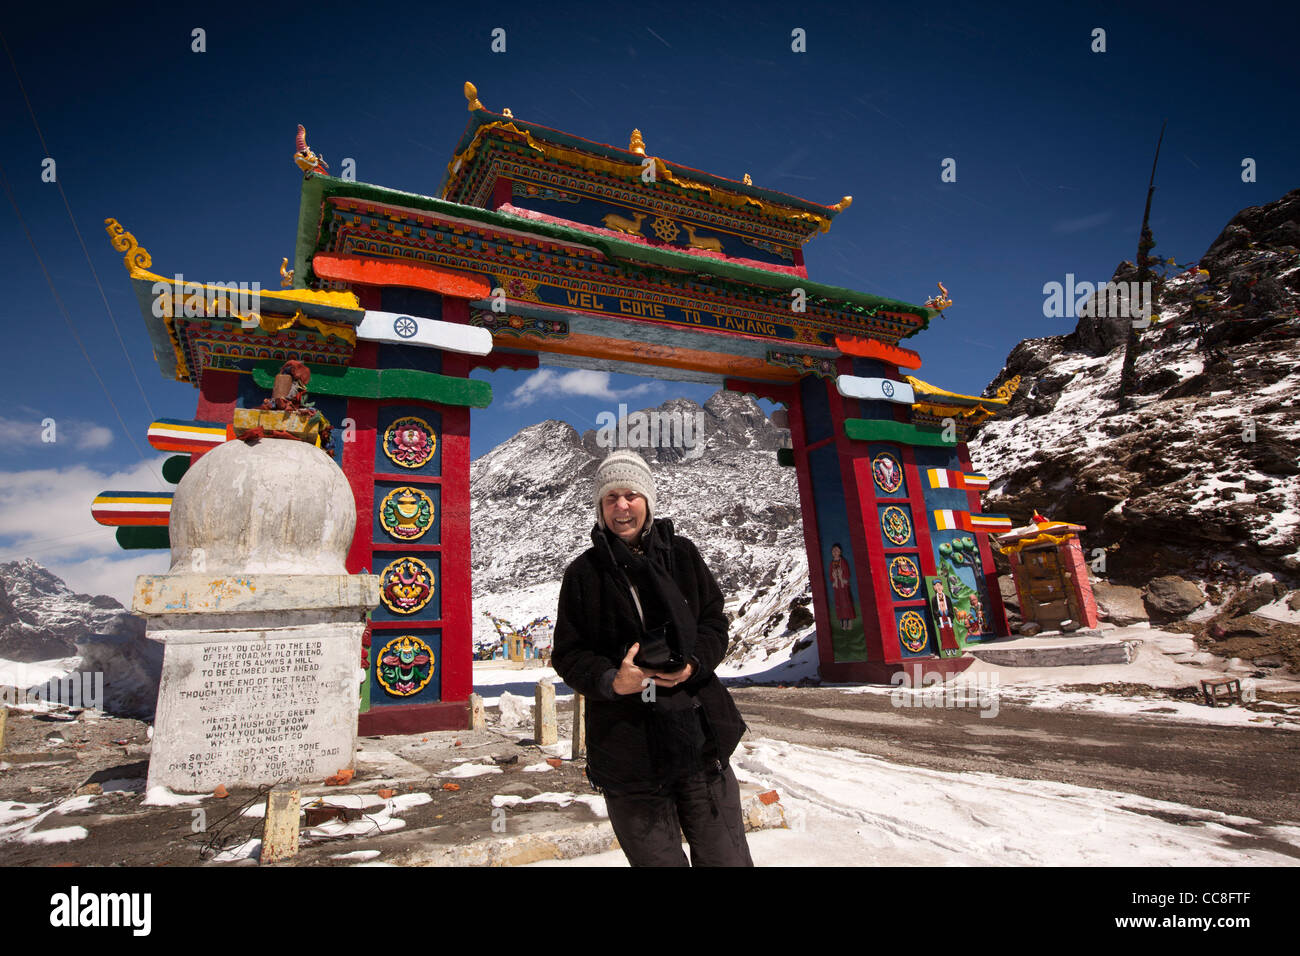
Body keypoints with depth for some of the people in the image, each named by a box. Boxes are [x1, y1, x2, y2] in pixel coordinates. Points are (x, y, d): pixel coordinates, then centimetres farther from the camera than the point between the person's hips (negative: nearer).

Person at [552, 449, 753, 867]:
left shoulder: (682, 554, 5)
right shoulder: (584, 572, 0)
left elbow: (714, 621, 9)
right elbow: (568, 654, 1)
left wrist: (696, 663, -12)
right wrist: (610, 680, -18)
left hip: (698, 730, 2)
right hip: (627, 748, -1)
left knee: (727, 857, 9)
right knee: (657, 859, 11)